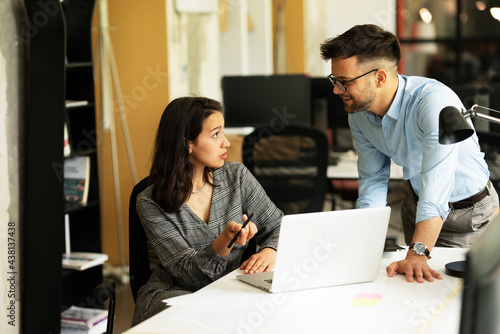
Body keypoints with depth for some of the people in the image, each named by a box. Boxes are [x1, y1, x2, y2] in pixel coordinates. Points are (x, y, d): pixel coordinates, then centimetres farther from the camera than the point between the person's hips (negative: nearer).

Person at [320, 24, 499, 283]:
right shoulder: (358, 116, -11)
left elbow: (436, 187, -41)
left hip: (468, 209, -5)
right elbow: (372, 180, -3)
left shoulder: (435, 101, -34)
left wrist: (418, 254, -49)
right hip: (415, 200, 5)